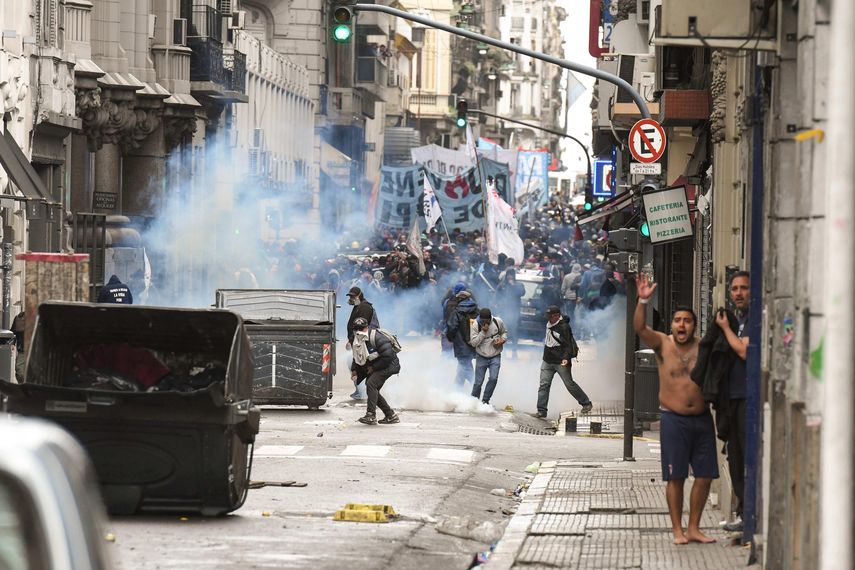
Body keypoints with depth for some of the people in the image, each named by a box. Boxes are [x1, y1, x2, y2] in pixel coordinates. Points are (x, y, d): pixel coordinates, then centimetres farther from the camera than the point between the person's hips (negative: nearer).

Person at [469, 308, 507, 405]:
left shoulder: (498, 322, -9)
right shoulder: (475, 325, -13)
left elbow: (504, 332, 11)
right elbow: (473, 342, -16)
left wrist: (502, 339, -11)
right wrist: (483, 332, -26)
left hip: (495, 357, 1)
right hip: (481, 357, -1)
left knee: (493, 378, -16)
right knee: (478, 382, 1)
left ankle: (485, 400, 0)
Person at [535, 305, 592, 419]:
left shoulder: (564, 327, -17)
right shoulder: (549, 324, 6)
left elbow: (569, 344, -19)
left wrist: (566, 358, -32)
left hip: (561, 362, -7)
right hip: (547, 361, 7)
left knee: (569, 384, 1)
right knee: (544, 385, 0)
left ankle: (586, 404, 16)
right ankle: (541, 411, 2)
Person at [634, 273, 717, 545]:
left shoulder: (703, 347, 5)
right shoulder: (662, 344, -2)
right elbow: (640, 328, -19)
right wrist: (643, 301, -32)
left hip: (702, 418, 3)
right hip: (674, 419, -3)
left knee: (705, 476, 4)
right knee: (675, 477, -2)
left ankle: (694, 528, 16)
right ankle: (677, 530, 7)